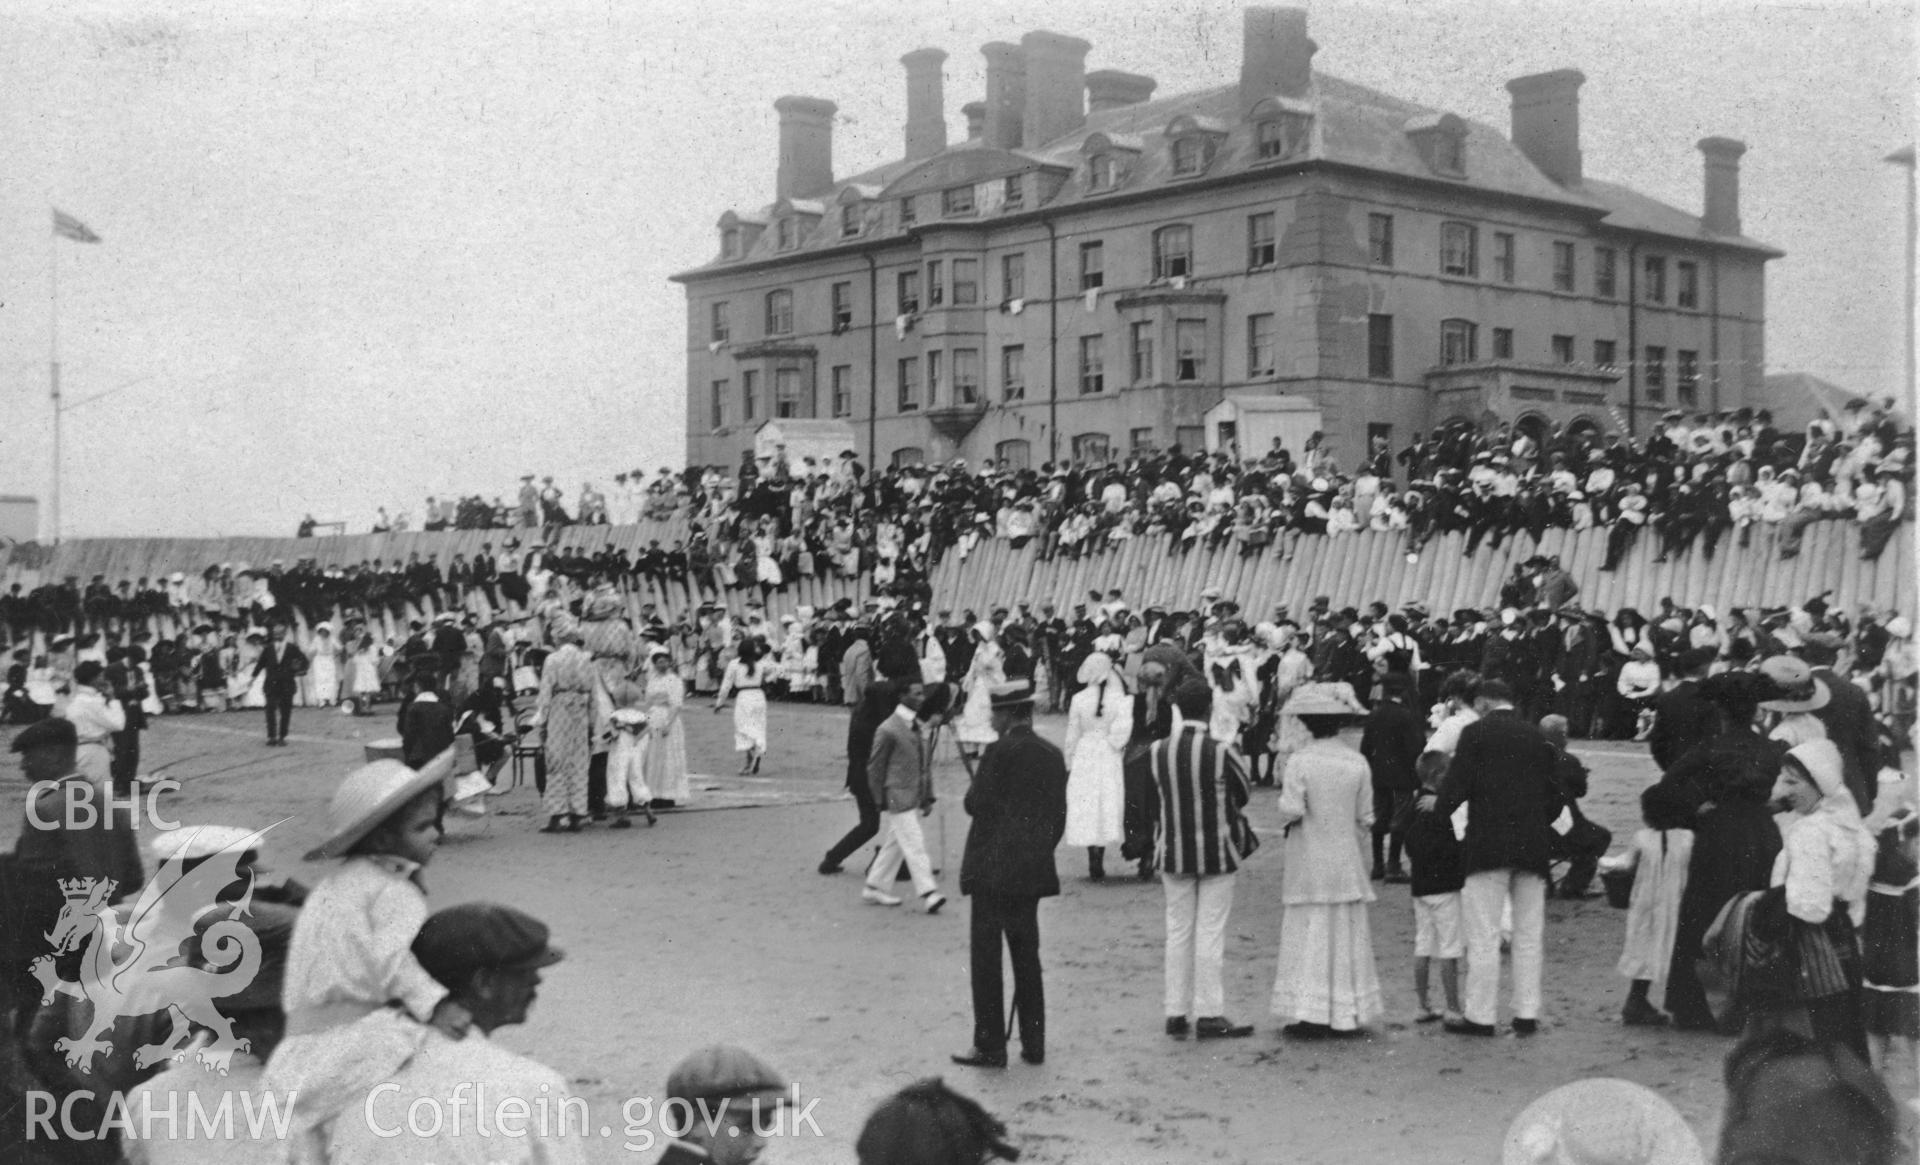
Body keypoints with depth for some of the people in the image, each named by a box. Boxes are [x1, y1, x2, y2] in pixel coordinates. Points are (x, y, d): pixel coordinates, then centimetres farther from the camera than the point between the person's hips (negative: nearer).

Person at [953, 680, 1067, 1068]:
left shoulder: (1000, 752, -14)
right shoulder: (1052, 755, 7)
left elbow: (975, 804, -13)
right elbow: (1059, 817, 10)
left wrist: (977, 784, 5)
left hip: (993, 871, -7)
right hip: (1034, 872, 7)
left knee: (986, 957, 0)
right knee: (1027, 956, 13)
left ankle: (990, 1046, 2)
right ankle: (1033, 1044, 16)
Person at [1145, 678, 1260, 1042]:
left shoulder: (1156, 752, -5)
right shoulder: (1222, 752, -16)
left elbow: (1152, 802, 2)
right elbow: (1242, 795, -1)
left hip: (1172, 852, 4)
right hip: (1215, 852, -4)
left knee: (1178, 931, 11)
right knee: (1210, 933, 2)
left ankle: (1177, 1012, 15)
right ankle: (1209, 1014, 5)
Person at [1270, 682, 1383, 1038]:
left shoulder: (1299, 762, -12)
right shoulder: (1357, 763, -2)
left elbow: (1291, 811, -16)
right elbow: (1365, 817, 2)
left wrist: (1284, 791, 4)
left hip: (1308, 863, -3)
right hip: (1346, 860, 3)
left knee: (1308, 935, 3)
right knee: (1346, 937, 10)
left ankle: (1309, 1016, 0)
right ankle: (1348, 1016, 13)